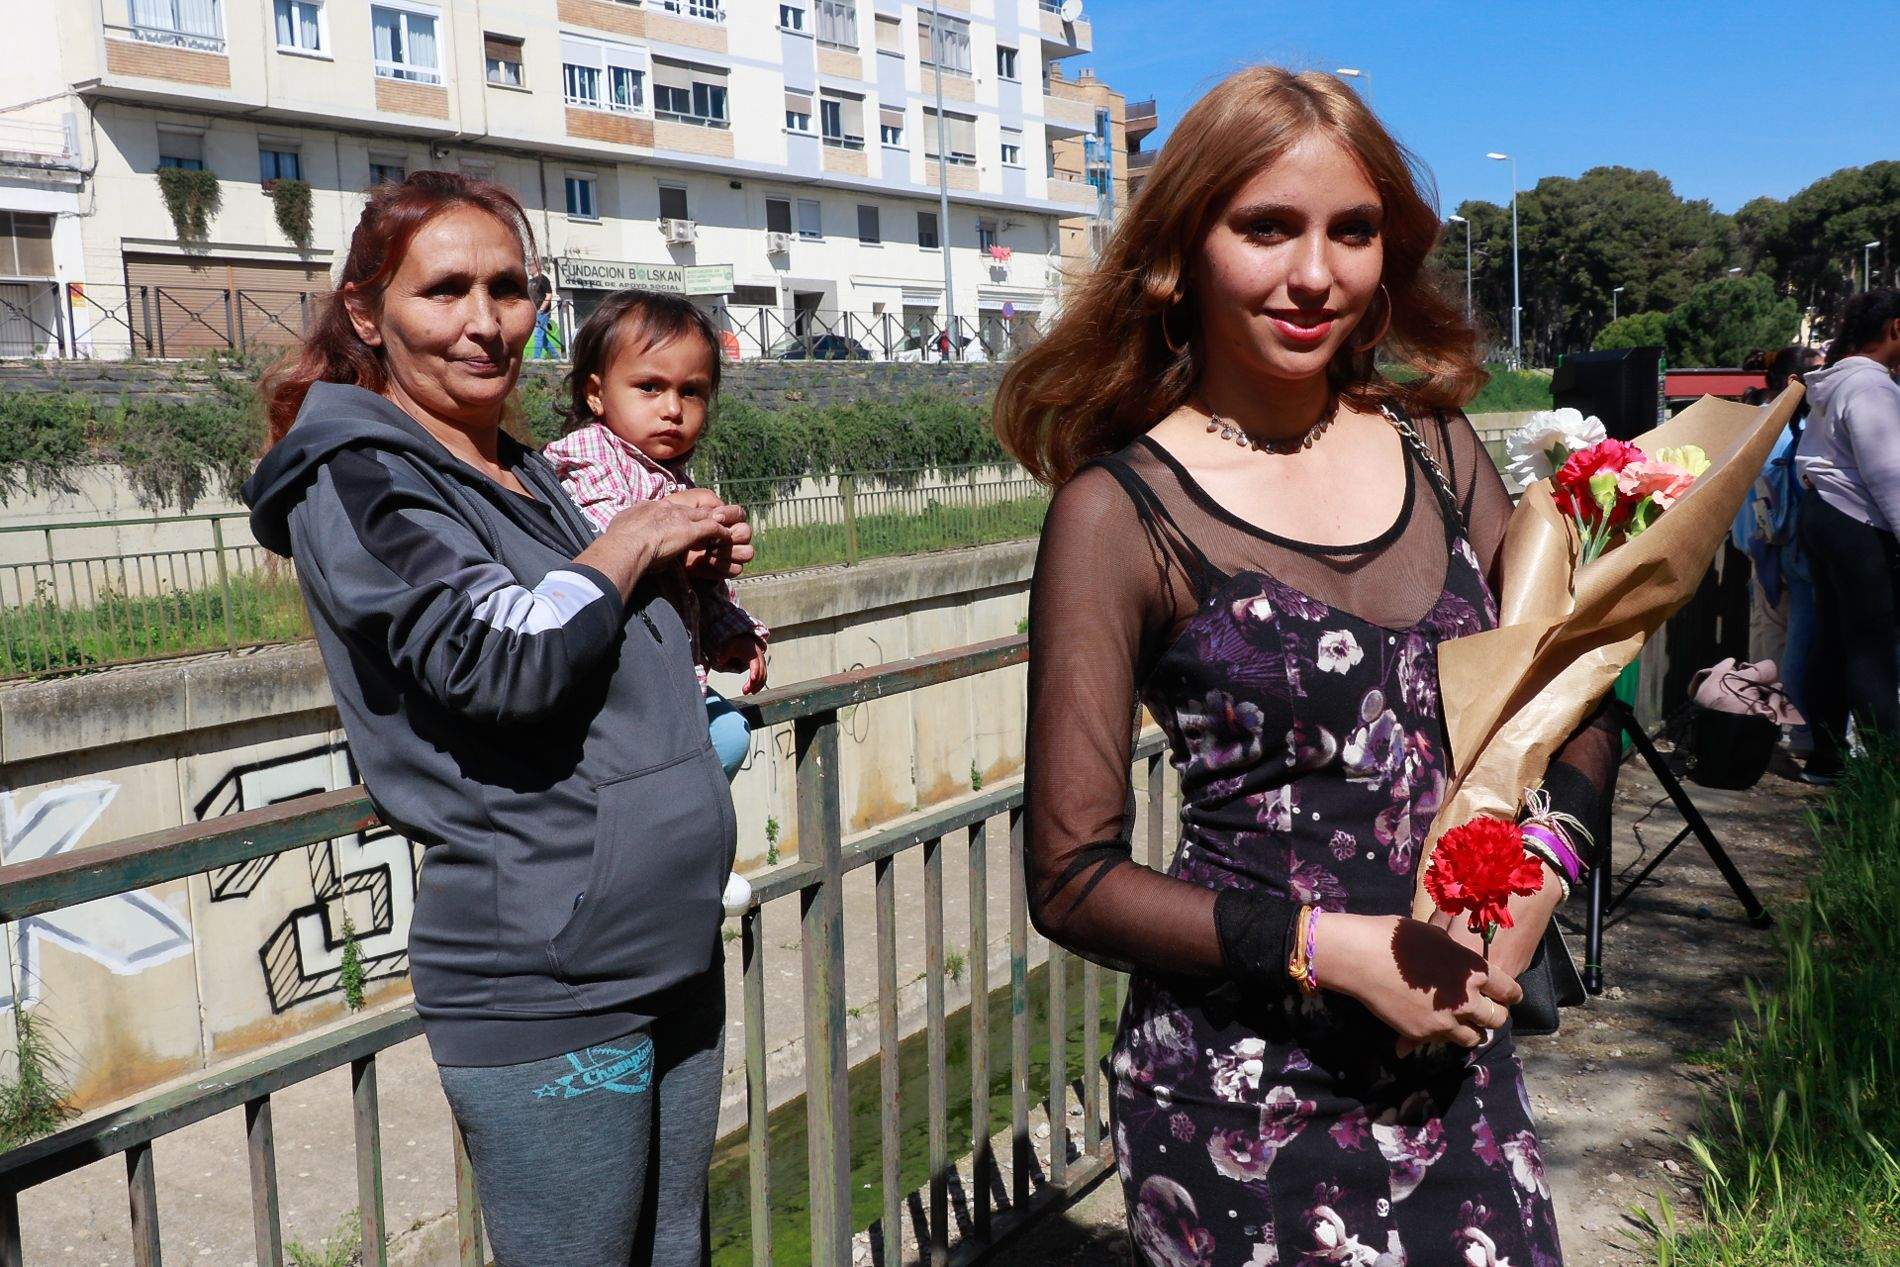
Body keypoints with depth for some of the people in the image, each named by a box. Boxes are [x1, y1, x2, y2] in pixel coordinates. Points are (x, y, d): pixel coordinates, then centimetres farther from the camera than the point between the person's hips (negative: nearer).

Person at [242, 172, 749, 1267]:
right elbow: (505, 664, -26)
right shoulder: (355, 476, -11)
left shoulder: (526, 474, 13)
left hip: (675, 956, 8)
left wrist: (689, 568, 8)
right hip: (543, 984, -8)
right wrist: (633, 543, -9)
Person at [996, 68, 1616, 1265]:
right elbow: (1074, 877, -11)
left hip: (1460, 1068, 5)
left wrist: (1524, 904, -7)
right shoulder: (1123, 512, -12)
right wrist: (1338, 949, -18)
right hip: (1244, 1103, -4)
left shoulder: (1435, 442, 2)